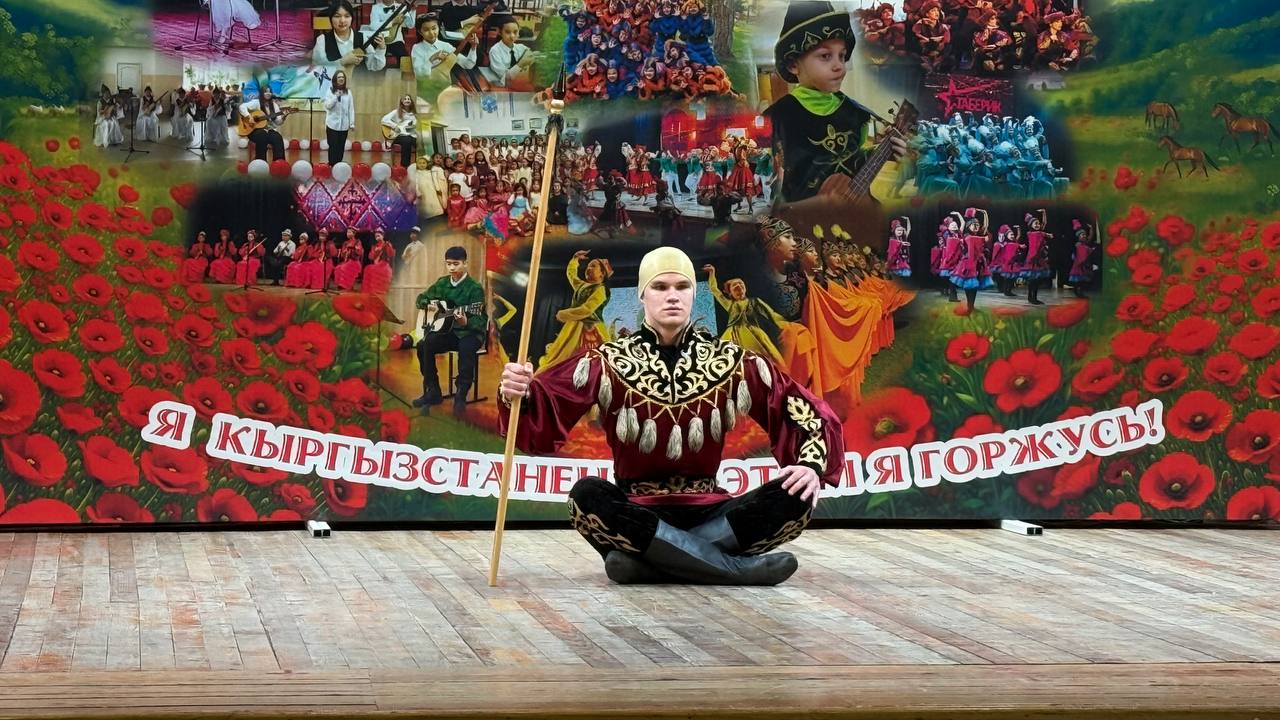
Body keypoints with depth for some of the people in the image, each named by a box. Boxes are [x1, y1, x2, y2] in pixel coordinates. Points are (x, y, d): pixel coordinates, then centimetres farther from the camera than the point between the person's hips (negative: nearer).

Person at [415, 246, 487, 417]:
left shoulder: (475, 288, -10)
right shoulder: (442, 283, 7)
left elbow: (478, 322, -18)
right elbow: (421, 298, 21)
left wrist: (465, 322, -40)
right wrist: (427, 306, -2)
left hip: (471, 332, -5)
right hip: (448, 331, 5)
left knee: (466, 348, -39)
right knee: (424, 345, -23)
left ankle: (460, 396, -30)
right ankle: (432, 392, -10)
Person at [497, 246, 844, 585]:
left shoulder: (729, 362, 6)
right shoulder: (610, 363, 1)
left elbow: (802, 409, 4)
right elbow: (542, 416, -11)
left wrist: (812, 464, -15)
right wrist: (519, 395, -34)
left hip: (707, 513, 2)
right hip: (635, 513, -2)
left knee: (796, 496, -23)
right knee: (587, 495, -34)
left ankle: (648, 561, -27)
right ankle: (737, 567, -30)